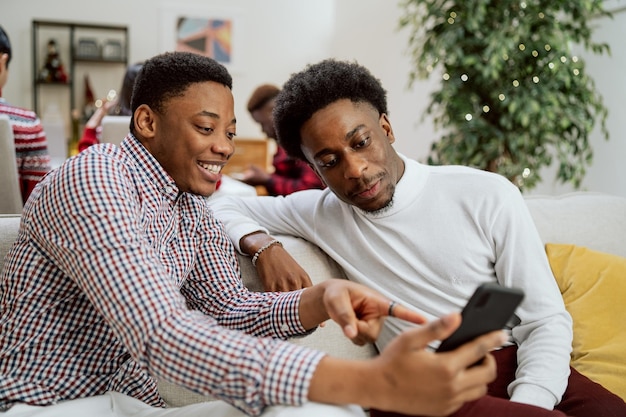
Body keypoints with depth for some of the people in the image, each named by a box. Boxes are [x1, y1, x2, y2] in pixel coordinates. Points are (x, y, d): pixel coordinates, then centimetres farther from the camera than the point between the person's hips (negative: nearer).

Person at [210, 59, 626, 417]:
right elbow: (226, 208, 20)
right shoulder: (322, 212, 8)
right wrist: (264, 247, -2)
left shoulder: (487, 196, 1)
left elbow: (546, 321, 0)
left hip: (518, 371, 1)